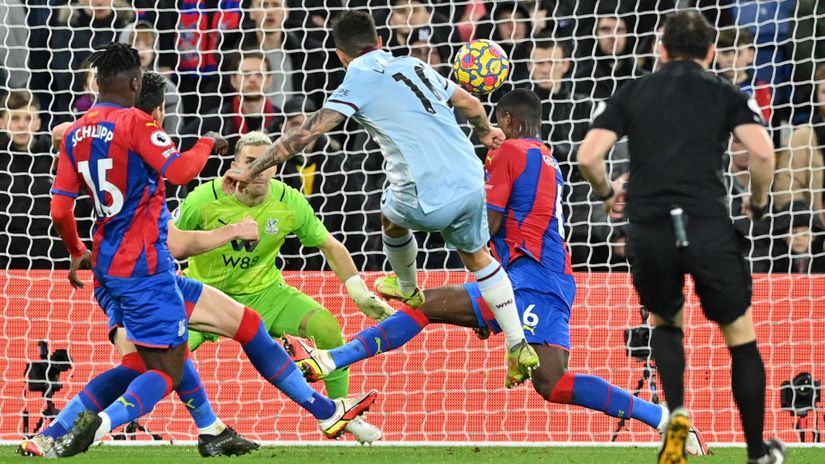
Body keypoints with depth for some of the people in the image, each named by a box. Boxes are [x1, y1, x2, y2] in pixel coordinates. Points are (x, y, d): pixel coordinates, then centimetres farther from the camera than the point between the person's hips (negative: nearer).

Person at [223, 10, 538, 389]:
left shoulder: (361, 81, -2)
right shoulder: (414, 66, 14)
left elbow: (307, 133, -8)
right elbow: (470, 103, 25)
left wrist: (251, 171, -4)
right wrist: (485, 132, 48)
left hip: (429, 201, -4)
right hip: (471, 185, 4)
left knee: (392, 217, 31)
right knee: (478, 257, 27)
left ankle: (407, 288, 57)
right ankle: (519, 348, 25)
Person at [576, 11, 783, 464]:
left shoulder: (631, 93, 13)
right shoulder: (725, 93, 9)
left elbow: (588, 157, 2)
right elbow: (762, 153, -7)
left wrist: (607, 192, 22)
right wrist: (758, 202, 11)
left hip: (647, 231, 2)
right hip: (709, 228, -2)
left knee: (665, 323, 28)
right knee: (740, 335, 15)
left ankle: (677, 414, 3)